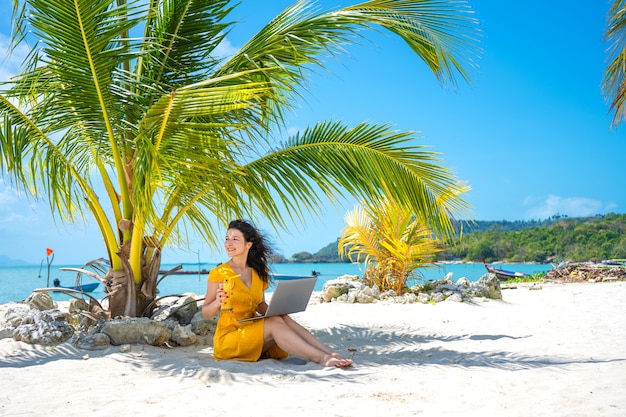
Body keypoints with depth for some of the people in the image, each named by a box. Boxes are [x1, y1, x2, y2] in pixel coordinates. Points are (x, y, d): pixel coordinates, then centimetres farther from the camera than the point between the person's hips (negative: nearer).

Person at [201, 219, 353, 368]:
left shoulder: (258, 272, 10)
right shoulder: (219, 273, -7)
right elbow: (205, 313, -3)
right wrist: (218, 302, -26)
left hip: (252, 332, 5)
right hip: (227, 338, -5)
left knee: (284, 318, -22)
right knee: (275, 323, -26)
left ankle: (331, 354, -33)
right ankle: (321, 358, -36)